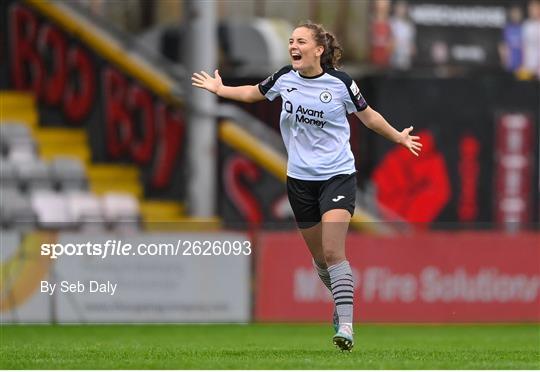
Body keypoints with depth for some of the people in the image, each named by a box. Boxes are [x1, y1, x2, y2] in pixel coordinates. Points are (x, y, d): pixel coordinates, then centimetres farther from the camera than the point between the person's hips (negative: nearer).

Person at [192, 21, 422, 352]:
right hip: (300, 178, 4)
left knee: (333, 253, -18)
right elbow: (254, 93, 20)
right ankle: (342, 300, 38)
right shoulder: (284, 78, 0)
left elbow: (369, 116, 7)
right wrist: (219, 89, 18)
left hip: (338, 176, -4)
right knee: (319, 256, 12)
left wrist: (398, 137, 9)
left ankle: (346, 326, -20)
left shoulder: (340, 83, -9)